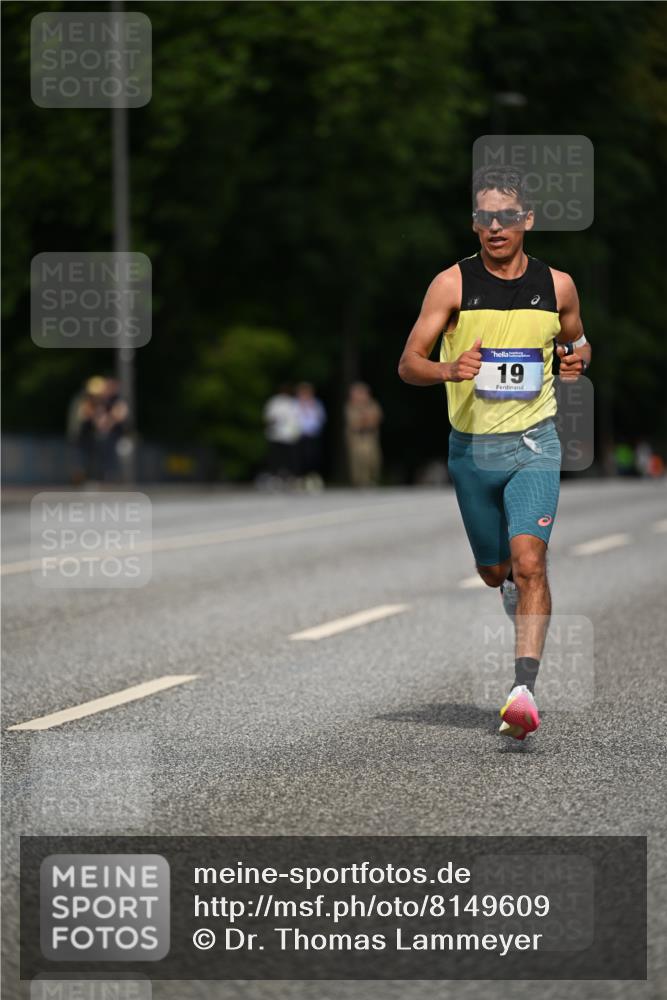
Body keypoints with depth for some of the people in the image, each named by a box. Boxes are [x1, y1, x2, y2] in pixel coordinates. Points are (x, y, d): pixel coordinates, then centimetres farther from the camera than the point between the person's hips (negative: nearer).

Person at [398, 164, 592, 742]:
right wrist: (449, 370, -26)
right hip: (471, 447, 1)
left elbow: (576, 340, 20)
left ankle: (525, 691, -24)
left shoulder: (557, 285, 1)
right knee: (494, 571, 14)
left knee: (528, 561, -19)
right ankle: (515, 586, 52)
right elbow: (408, 364, -4)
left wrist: (579, 358, -4)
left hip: (533, 443, -1)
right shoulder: (453, 284, -4)